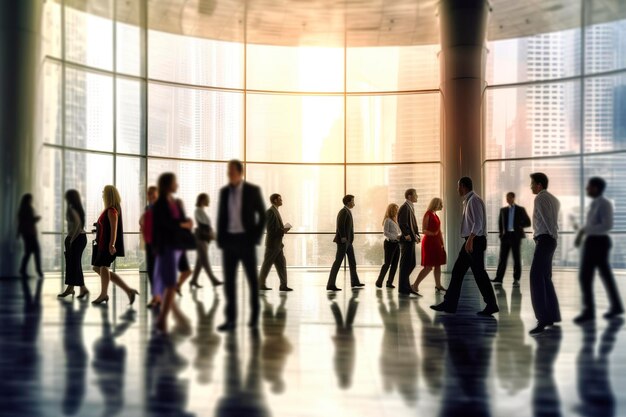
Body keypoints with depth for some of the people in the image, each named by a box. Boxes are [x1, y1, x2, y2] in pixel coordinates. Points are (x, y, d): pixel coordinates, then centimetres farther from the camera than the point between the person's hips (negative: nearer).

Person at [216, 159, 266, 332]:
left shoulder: (253, 190, -3)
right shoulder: (224, 191, 8)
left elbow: (262, 215, -1)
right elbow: (221, 216, 12)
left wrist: (256, 238, -9)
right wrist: (220, 240, 3)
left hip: (246, 240, -3)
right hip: (229, 240, 3)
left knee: (252, 279, 7)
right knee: (229, 280, 0)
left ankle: (254, 315, 22)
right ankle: (231, 319, 5)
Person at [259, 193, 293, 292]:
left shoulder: (275, 211, 15)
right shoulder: (270, 212, -15)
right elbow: (270, 228, -20)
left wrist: (283, 229, 4)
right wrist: (283, 230, -16)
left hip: (277, 244, 9)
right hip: (272, 243, -9)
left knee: (281, 264, 6)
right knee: (267, 264, 1)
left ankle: (283, 285, 7)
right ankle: (261, 284, 11)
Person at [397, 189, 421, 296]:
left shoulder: (410, 207, 18)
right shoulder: (405, 207, -13)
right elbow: (402, 223, -22)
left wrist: (416, 235, 10)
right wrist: (407, 235, -20)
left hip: (411, 240, 10)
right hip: (407, 240, -10)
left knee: (411, 264, 14)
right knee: (406, 264, -3)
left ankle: (405, 286, 22)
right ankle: (403, 289, 3)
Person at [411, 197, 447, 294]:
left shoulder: (436, 215, 16)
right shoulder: (428, 214, -10)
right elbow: (424, 230, -15)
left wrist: (442, 243, 17)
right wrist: (432, 233, -32)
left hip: (436, 242, 9)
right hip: (429, 242, -9)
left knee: (438, 265, 9)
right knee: (428, 267, -11)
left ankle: (438, 285, 17)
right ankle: (415, 285, -7)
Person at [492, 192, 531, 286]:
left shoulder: (520, 209, 4)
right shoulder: (503, 210, 13)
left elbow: (528, 223, 3)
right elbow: (500, 223, 20)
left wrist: (517, 225, -10)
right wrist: (501, 234, 7)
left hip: (515, 236, -3)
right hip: (506, 235, 3)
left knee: (516, 257, 2)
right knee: (503, 257, -2)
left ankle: (516, 279, 6)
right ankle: (499, 278, -3)